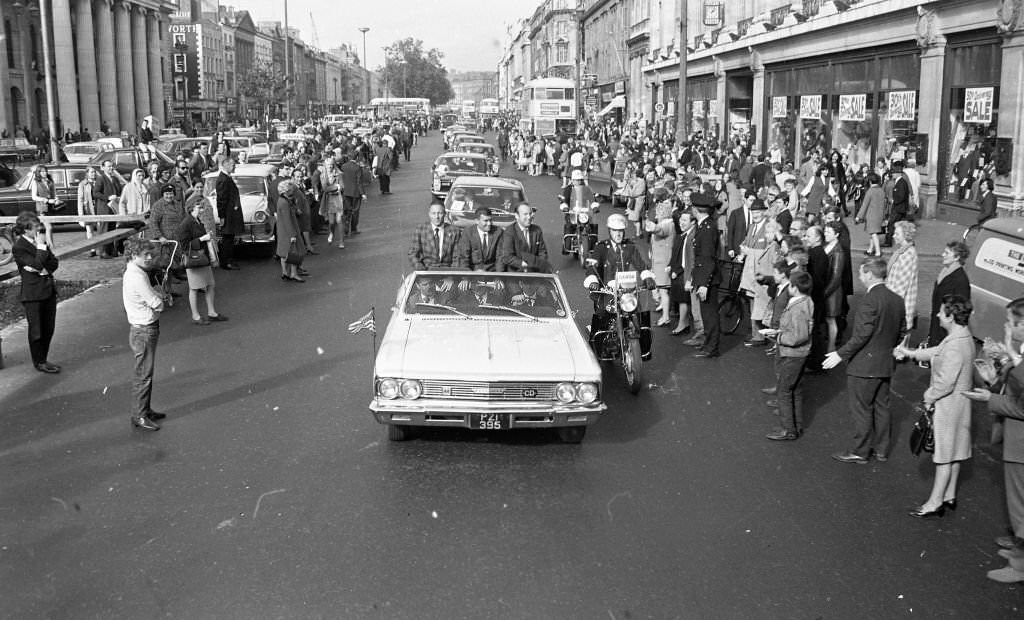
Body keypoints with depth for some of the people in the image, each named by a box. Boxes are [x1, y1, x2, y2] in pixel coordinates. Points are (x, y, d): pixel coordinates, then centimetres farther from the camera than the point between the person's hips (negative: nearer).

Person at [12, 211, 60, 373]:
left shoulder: (39, 240, 8)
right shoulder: (19, 247, -14)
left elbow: (54, 263, 5)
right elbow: (38, 264, -23)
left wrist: (43, 269, -13)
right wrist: (41, 246, -17)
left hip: (49, 290, 7)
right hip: (33, 294, -7)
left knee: (48, 329, 13)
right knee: (37, 330, 5)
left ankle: (43, 359, 26)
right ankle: (39, 362, 18)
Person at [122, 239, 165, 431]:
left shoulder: (132, 272, 10)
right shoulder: (137, 276, -22)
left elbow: (150, 298, 16)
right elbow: (157, 305, -20)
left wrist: (156, 297, -4)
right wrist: (159, 298, 0)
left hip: (144, 329, 10)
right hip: (144, 330, -10)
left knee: (145, 372, 19)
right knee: (143, 374, -3)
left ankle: (145, 410, 30)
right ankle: (139, 417, 4)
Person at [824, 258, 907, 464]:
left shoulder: (870, 300, -21)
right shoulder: (897, 300, 4)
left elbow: (862, 335, -24)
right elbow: (901, 332, 11)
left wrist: (841, 354, -17)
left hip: (864, 365, -8)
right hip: (886, 364, 8)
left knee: (861, 409, 4)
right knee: (881, 407, 18)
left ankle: (860, 452, 14)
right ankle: (882, 449, 27)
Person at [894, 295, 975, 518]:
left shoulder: (954, 347, -28)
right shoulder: (964, 336, 3)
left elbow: (946, 382, -27)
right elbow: (937, 352, 19)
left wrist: (929, 397, -12)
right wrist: (911, 353, 21)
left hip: (948, 405, -10)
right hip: (957, 403, 10)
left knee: (945, 454, 0)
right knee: (954, 452, 18)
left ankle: (935, 503, 10)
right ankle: (950, 495, 31)